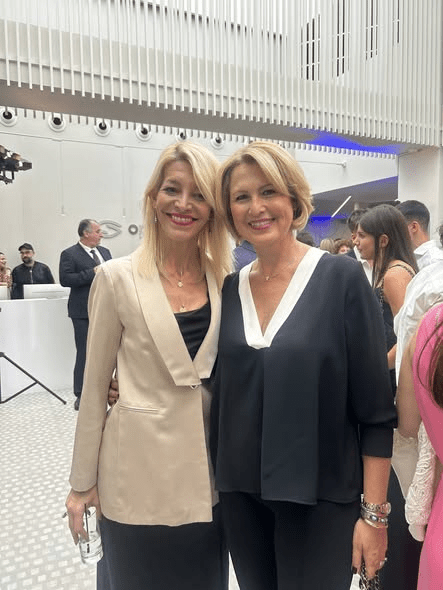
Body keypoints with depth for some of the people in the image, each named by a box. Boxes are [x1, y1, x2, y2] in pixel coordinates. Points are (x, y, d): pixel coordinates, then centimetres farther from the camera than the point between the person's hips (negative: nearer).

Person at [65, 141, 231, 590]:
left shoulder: (225, 280, -1)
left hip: (210, 472, 4)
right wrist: (82, 482, 0)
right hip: (140, 471, -3)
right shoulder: (118, 277, -10)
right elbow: (95, 386, -5)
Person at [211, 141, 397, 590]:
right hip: (239, 492, 4)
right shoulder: (227, 290, 0)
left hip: (320, 497, -3)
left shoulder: (341, 278, -11)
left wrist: (374, 512, -9)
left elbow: (376, 409, -10)